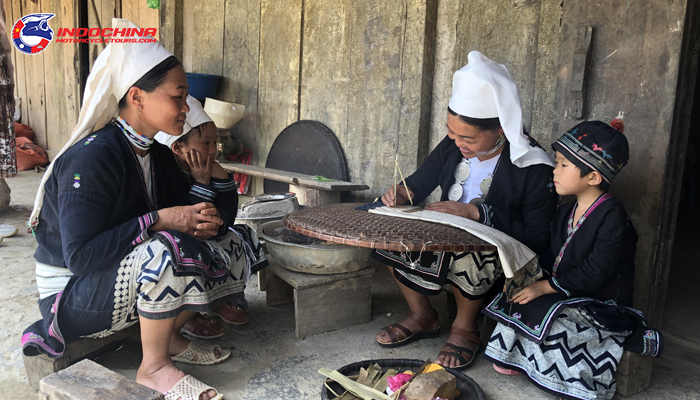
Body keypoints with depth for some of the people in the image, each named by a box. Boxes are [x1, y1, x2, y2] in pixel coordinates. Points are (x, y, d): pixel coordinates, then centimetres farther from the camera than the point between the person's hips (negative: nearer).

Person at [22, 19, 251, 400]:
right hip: (71, 294, -8)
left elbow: (184, 209, 3)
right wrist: (158, 220, -32)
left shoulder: (157, 155, 2)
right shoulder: (91, 158, -25)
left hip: (126, 276, 8)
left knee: (227, 243, -4)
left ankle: (169, 336, 5)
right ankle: (154, 366, -15)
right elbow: (80, 254, -30)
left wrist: (202, 221, -22)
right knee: (168, 249, -36)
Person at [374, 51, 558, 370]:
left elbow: (539, 240, -22)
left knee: (465, 254, -38)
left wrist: (476, 212, -29)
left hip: (501, 256, -6)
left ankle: (465, 328, -5)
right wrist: (404, 193, -14)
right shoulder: (452, 147, -4)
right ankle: (422, 316, 6)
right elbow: (422, 181, 12)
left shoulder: (533, 169, -20)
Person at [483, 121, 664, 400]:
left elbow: (595, 273, -23)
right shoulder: (565, 212, 11)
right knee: (516, 302, -10)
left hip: (601, 302, -7)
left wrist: (545, 286, -21)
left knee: (537, 312, -26)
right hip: (567, 293, 8)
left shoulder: (613, 216, -17)